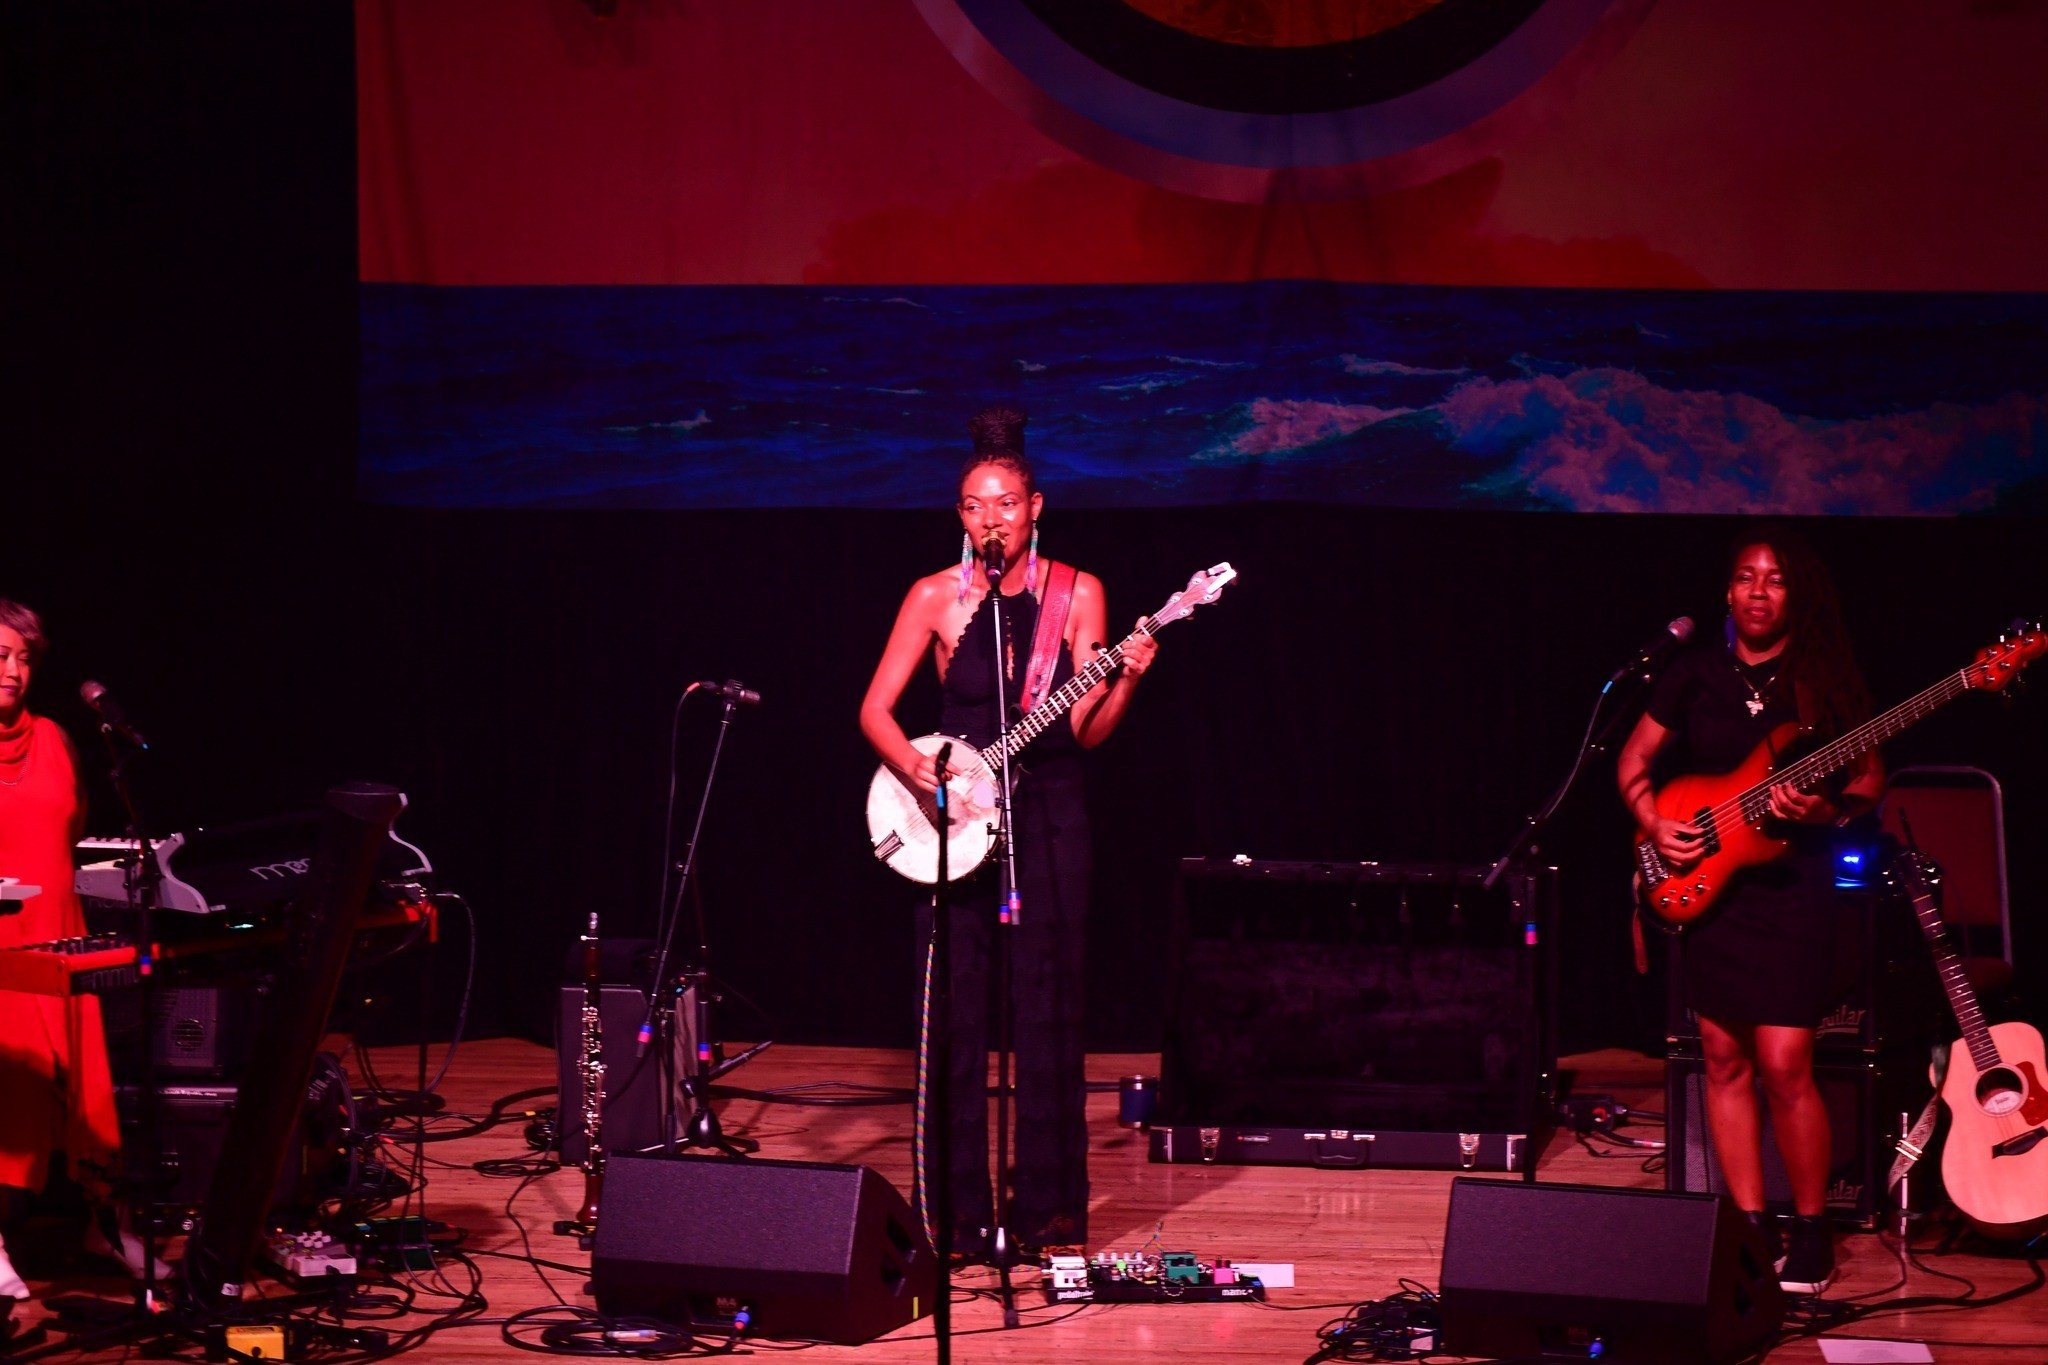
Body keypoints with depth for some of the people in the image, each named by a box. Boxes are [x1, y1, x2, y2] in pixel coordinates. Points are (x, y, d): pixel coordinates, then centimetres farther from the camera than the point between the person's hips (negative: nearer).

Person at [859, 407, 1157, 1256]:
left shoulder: (1077, 596, 2)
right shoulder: (935, 598, 1)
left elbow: (1085, 731, -1)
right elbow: (875, 710, 0)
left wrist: (1126, 680, -19)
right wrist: (916, 768, -18)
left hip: (1045, 812, 0)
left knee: (1046, 1011, 1)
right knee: (955, 1014, -1)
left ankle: (1047, 1210, 9)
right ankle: (958, 1210, 6)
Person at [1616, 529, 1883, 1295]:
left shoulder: (1823, 678, 0)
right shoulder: (1696, 674, 5)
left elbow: (1870, 778, 5)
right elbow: (1635, 760, 13)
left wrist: (1825, 809, -15)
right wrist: (1655, 826, -3)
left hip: (1791, 884, -3)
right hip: (1704, 884, 3)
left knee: (1785, 1066, -8)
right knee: (1725, 1059, 5)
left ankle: (1811, 1231, 7)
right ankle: (1750, 1225, 14)